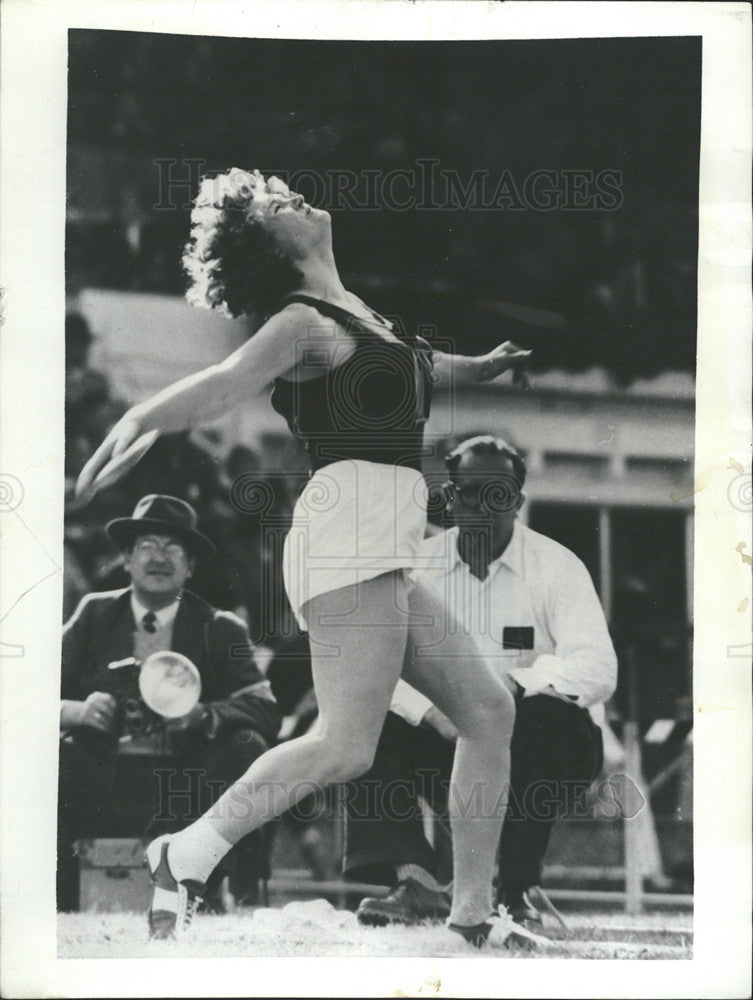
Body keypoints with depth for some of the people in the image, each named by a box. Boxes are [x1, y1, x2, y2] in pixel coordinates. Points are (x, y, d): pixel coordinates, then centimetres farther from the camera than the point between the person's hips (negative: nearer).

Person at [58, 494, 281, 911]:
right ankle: (60, 909, -22)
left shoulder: (220, 630, 10)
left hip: (179, 794, 0)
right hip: (96, 788, 0)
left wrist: (203, 715, -24)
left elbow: (265, 711, -3)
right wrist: (77, 711, -17)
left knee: (244, 748, -25)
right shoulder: (94, 615, 13)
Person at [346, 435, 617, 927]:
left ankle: (517, 890, -22)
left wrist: (514, 684, -36)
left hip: (541, 757, -3)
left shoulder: (557, 566, -6)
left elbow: (597, 669, -20)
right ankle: (416, 882, -28)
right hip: (448, 745, 3)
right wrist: (433, 710, -27)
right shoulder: (419, 565, 3)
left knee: (543, 715, -35)